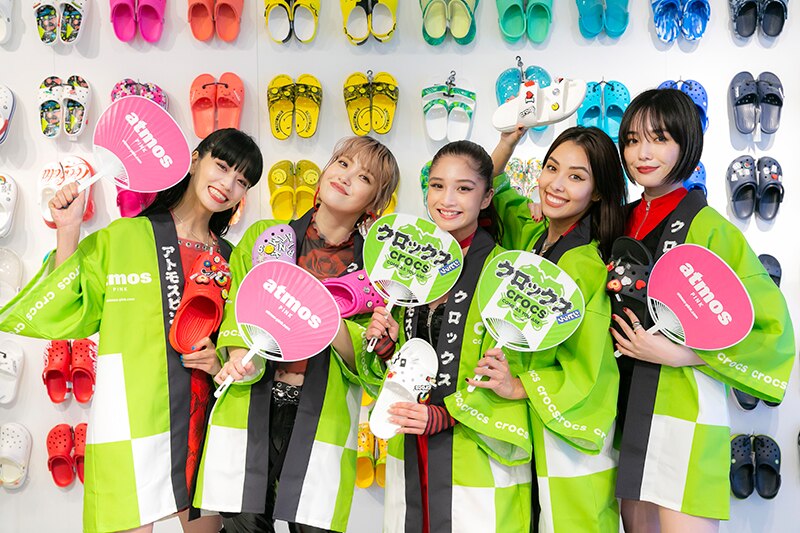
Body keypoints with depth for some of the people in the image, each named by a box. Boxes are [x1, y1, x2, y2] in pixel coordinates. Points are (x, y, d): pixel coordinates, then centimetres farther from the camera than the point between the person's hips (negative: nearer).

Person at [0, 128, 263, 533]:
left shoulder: (230, 256, 11)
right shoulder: (123, 237, -1)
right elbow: (66, 319, -4)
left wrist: (222, 360, -1)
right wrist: (68, 233, -10)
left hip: (202, 422, 5)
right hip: (131, 427, -4)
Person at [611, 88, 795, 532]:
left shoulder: (708, 227, -11)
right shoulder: (620, 220, 8)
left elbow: (771, 327, -11)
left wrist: (680, 354, -17)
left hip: (682, 408, -6)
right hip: (625, 406, 6)